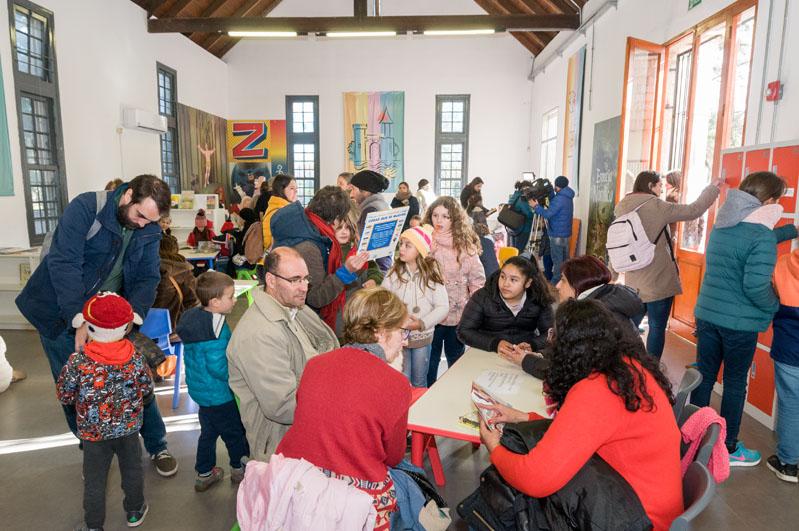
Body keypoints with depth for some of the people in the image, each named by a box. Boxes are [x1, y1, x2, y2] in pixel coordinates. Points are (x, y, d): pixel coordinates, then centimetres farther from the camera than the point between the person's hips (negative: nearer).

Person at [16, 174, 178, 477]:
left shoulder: (150, 231, -5)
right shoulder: (85, 208, -20)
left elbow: (147, 278, -7)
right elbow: (63, 263, -27)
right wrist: (80, 321, -35)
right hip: (62, 315, -3)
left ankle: (156, 446, 19)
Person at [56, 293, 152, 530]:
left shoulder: (77, 362, -21)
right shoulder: (135, 357, -16)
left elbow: (65, 396, -9)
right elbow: (147, 392, -6)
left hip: (93, 432, -1)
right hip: (129, 428, 2)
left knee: (94, 480, 17)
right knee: (132, 470, 22)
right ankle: (134, 511, 40)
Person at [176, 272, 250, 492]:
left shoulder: (193, 317, 0)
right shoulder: (217, 327, -30)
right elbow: (217, 366, -30)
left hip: (199, 389, 8)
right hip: (218, 395, -8)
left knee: (209, 431, 24)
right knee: (234, 431, 14)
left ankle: (204, 474, 38)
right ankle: (239, 470, 34)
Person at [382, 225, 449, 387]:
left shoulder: (432, 274, -8)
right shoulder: (394, 272, -6)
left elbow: (443, 307, -9)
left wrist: (421, 323, -18)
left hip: (422, 337, 0)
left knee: (419, 382, 16)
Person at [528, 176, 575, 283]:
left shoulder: (559, 199, -20)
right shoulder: (568, 197, 11)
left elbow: (548, 214, -23)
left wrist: (536, 206, -13)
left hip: (557, 234, -10)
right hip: (566, 233, 10)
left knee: (557, 260, -3)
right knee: (564, 258, 16)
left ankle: (556, 282, 1)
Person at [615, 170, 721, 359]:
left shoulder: (622, 207, 4)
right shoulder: (656, 206, -14)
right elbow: (693, 211, -8)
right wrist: (712, 187, 3)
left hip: (634, 281, 6)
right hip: (658, 281, -6)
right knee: (657, 328, 5)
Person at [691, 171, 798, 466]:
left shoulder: (722, 225, 7)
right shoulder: (762, 236, -18)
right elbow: (756, 286, -24)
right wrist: (775, 306, -5)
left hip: (706, 314, 7)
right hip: (739, 322, -6)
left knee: (704, 376, 15)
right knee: (735, 384, 9)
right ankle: (728, 448, 24)